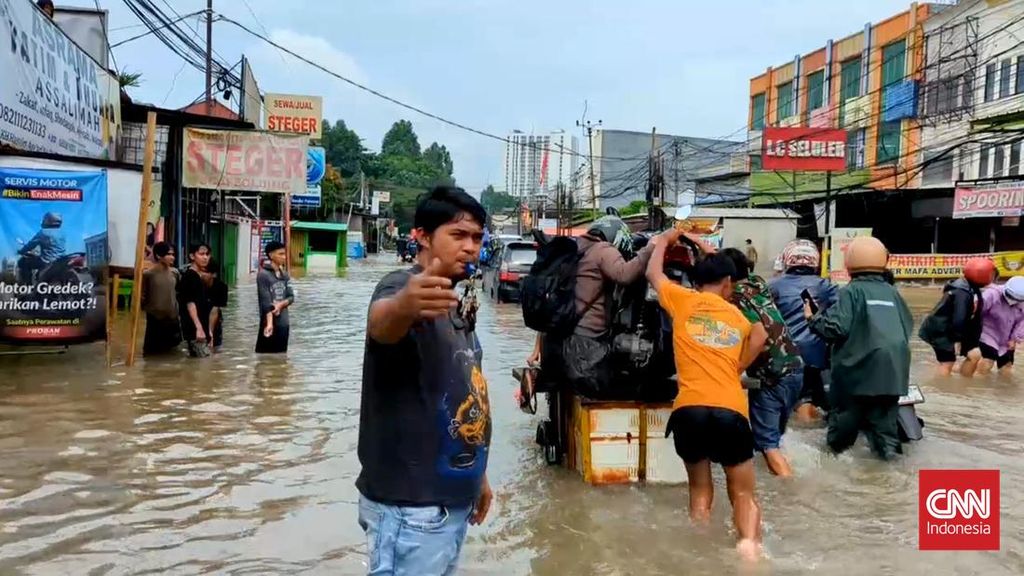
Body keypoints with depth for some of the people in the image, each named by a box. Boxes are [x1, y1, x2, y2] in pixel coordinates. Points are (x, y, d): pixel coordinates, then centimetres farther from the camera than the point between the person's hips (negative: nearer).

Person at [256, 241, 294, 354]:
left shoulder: (285, 275, 8)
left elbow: (291, 297, 7)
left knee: (281, 355, 11)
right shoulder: (263, 275, -11)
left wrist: (281, 304, -14)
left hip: (283, 323, 6)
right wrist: (269, 323, -25)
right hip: (269, 322, -6)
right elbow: (266, 302, -17)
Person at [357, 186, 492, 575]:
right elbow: (380, 321, -41)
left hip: (451, 499, 9)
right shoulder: (402, 286, -15)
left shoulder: (456, 304, 11)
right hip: (411, 505, -8)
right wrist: (404, 305, -63)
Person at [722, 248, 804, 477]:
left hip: (770, 375, -8)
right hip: (794, 367, 8)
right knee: (773, 436, 20)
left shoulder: (737, 297, -11)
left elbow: (760, 334, -22)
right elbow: (731, 263, 29)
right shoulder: (758, 282, 12)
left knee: (767, 442, -2)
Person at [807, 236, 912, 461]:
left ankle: (837, 443, 16)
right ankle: (888, 444, 3)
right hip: (894, 362, 5)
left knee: (847, 404, 8)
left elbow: (839, 327, -12)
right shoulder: (892, 291, 14)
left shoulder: (852, 291, -4)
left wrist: (813, 318, 2)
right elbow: (907, 324, 21)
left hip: (863, 363, -5)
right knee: (884, 408, 11)